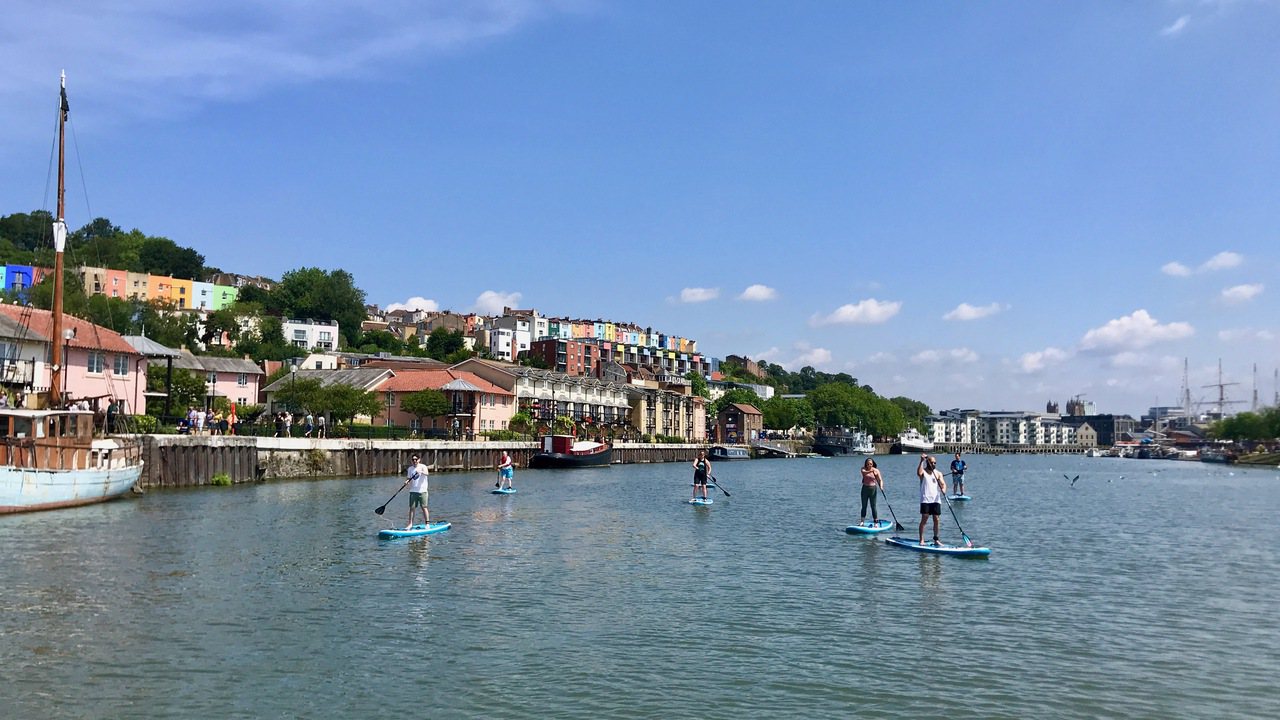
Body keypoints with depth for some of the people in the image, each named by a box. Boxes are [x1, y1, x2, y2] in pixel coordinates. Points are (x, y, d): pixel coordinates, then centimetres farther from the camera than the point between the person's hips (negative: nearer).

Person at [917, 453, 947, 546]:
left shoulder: (938, 473, 10)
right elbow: (918, 473, -24)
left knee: (936, 520, 4)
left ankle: (936, 539, 14)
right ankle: (921, 540, -4)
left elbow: (943, 484, 0)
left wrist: (943, 489, -23)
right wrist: (922, 461, -33)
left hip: (936, 500, 3)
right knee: (924, 519, -8)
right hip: (925, 500, -3)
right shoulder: (923, 472, 0)